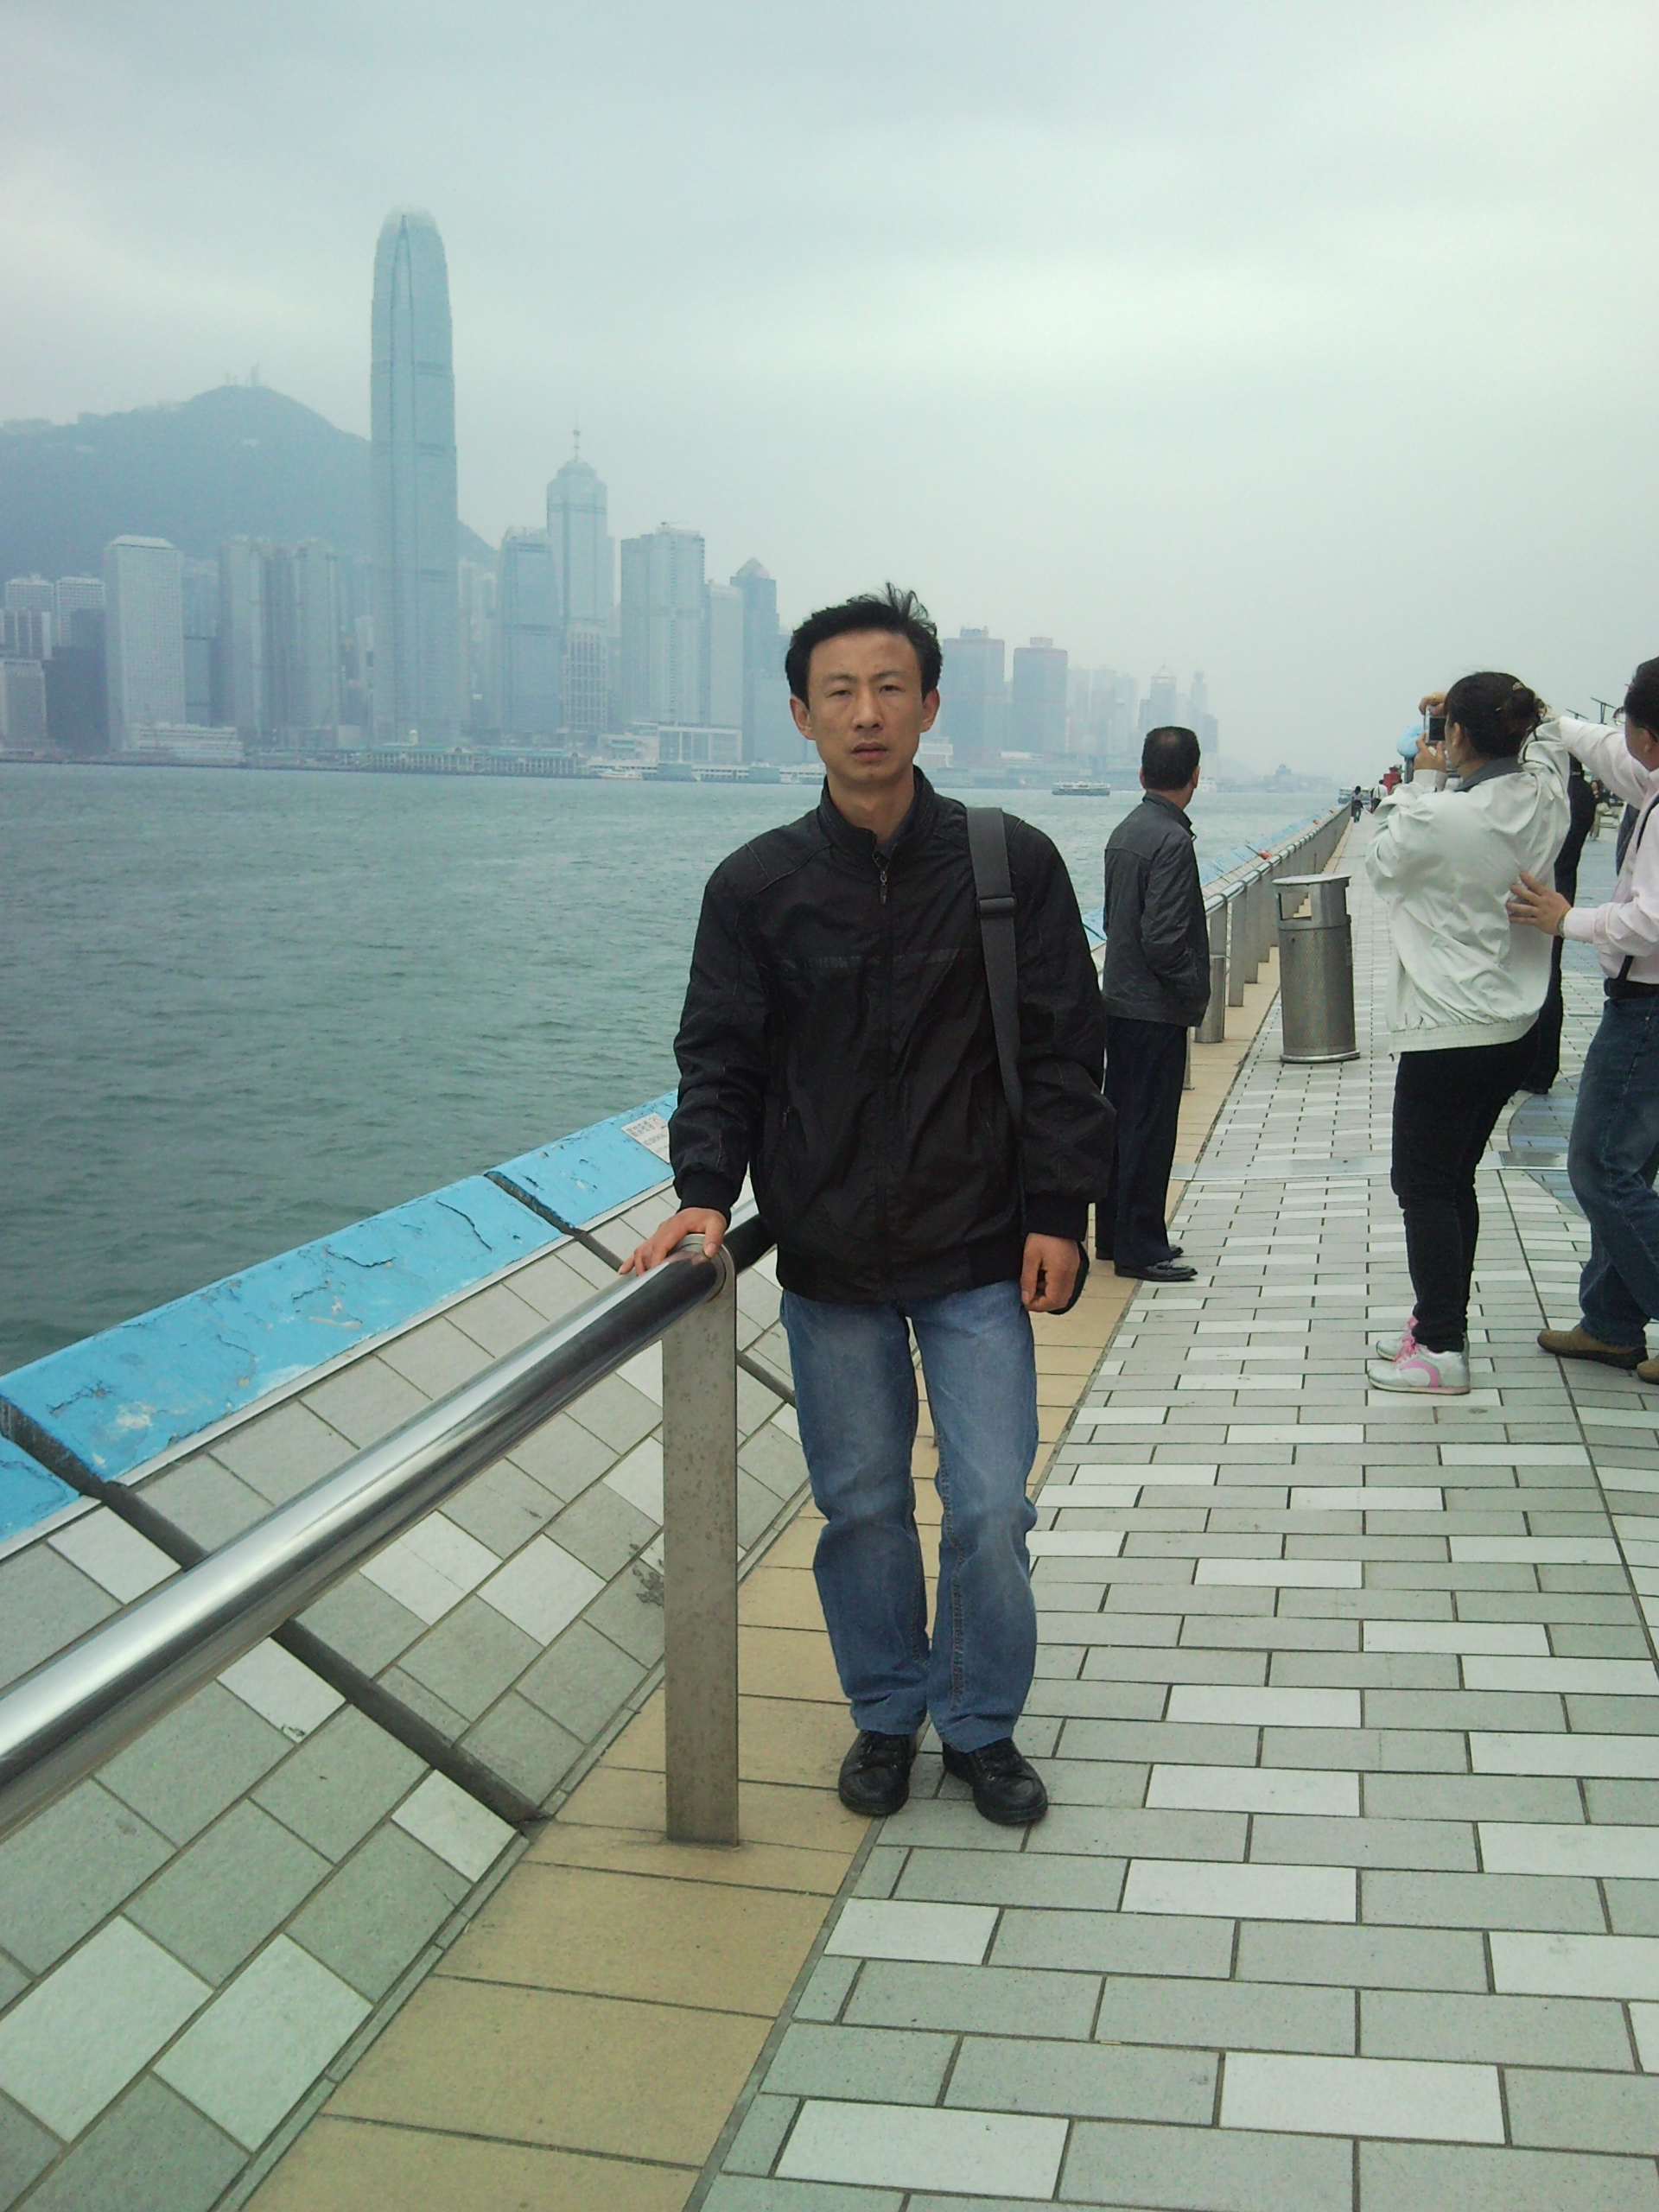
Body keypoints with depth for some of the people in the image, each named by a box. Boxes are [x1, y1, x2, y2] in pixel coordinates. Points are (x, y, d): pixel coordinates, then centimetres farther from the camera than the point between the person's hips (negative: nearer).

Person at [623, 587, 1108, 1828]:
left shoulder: (1010, 863, -2)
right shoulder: (757, 885, 0)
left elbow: (1065, 1052, 0)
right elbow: (720, 1060, 4)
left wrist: (1058, 1212, -6)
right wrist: (706, 1195, -11)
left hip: (981, 1257, -1)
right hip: (828, 1266, 1)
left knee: (991, 1506, 1)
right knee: (861, 1505, 12)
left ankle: (981, 1724, 24)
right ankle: (887, 1714, 33)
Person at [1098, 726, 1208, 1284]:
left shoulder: (1124, 832, 10)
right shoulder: (1172, 840, -17)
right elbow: (1164, 939, -22)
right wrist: (1195, 988, -7)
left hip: (1119, 1001, 9)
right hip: (1156, 1009, -9)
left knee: (1122, 1120, 15)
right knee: (1150, 1129, -2)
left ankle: (1114, 1234, 24)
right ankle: (1140, 1248, 3)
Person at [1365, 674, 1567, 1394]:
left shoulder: (1441, 818, -21)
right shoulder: (1544, 801, -1)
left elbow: (1382, 866, 1)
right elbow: (1544, 737, 24)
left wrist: (1420, 782, 7)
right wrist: (1496, 709, 19)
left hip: (1449, 1032, -8)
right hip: (1516, 1029, 8)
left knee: (1423, 1186, 1)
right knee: (1454, 1181, 19)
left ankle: (1442, 1350, 2)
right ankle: (1443, 1321, 30)